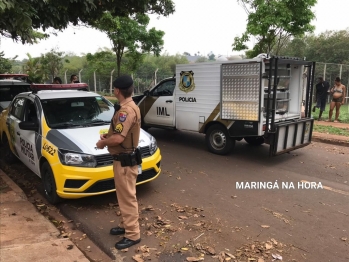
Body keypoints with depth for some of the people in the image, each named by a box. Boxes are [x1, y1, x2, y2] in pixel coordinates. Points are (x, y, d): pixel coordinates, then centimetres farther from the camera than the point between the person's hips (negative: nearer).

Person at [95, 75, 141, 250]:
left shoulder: (126, 111, -24)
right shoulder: (130, 107, 11)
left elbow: (118, 138, -30)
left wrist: (103, 142, -11)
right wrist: (108, 135, 8)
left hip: (124, 161, -11)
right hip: (124, 158, 11)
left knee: (127, 197, 0)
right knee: (123, 196, 21)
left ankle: (133, 234, 12)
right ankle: (126, 225, 36)